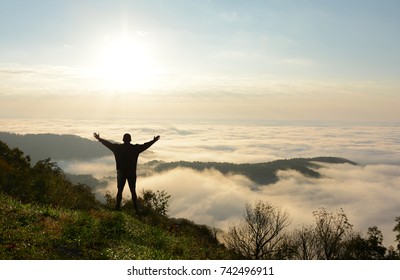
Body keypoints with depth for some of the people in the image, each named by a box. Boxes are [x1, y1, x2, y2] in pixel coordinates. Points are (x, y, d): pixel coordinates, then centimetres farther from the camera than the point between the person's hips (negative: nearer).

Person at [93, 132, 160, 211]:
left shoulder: (117, 147, -3)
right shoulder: (135, 148, -4)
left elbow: (108, 143, 5)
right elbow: (145, 145, 5)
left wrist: (99, 139, 19)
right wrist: (154, 140, 19)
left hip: (121, 172, 0)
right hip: (132, 172, 0)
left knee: (120, 190, 7)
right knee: (133, 191, 6)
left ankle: (118, 208, 6)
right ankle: (135, 208, 6)